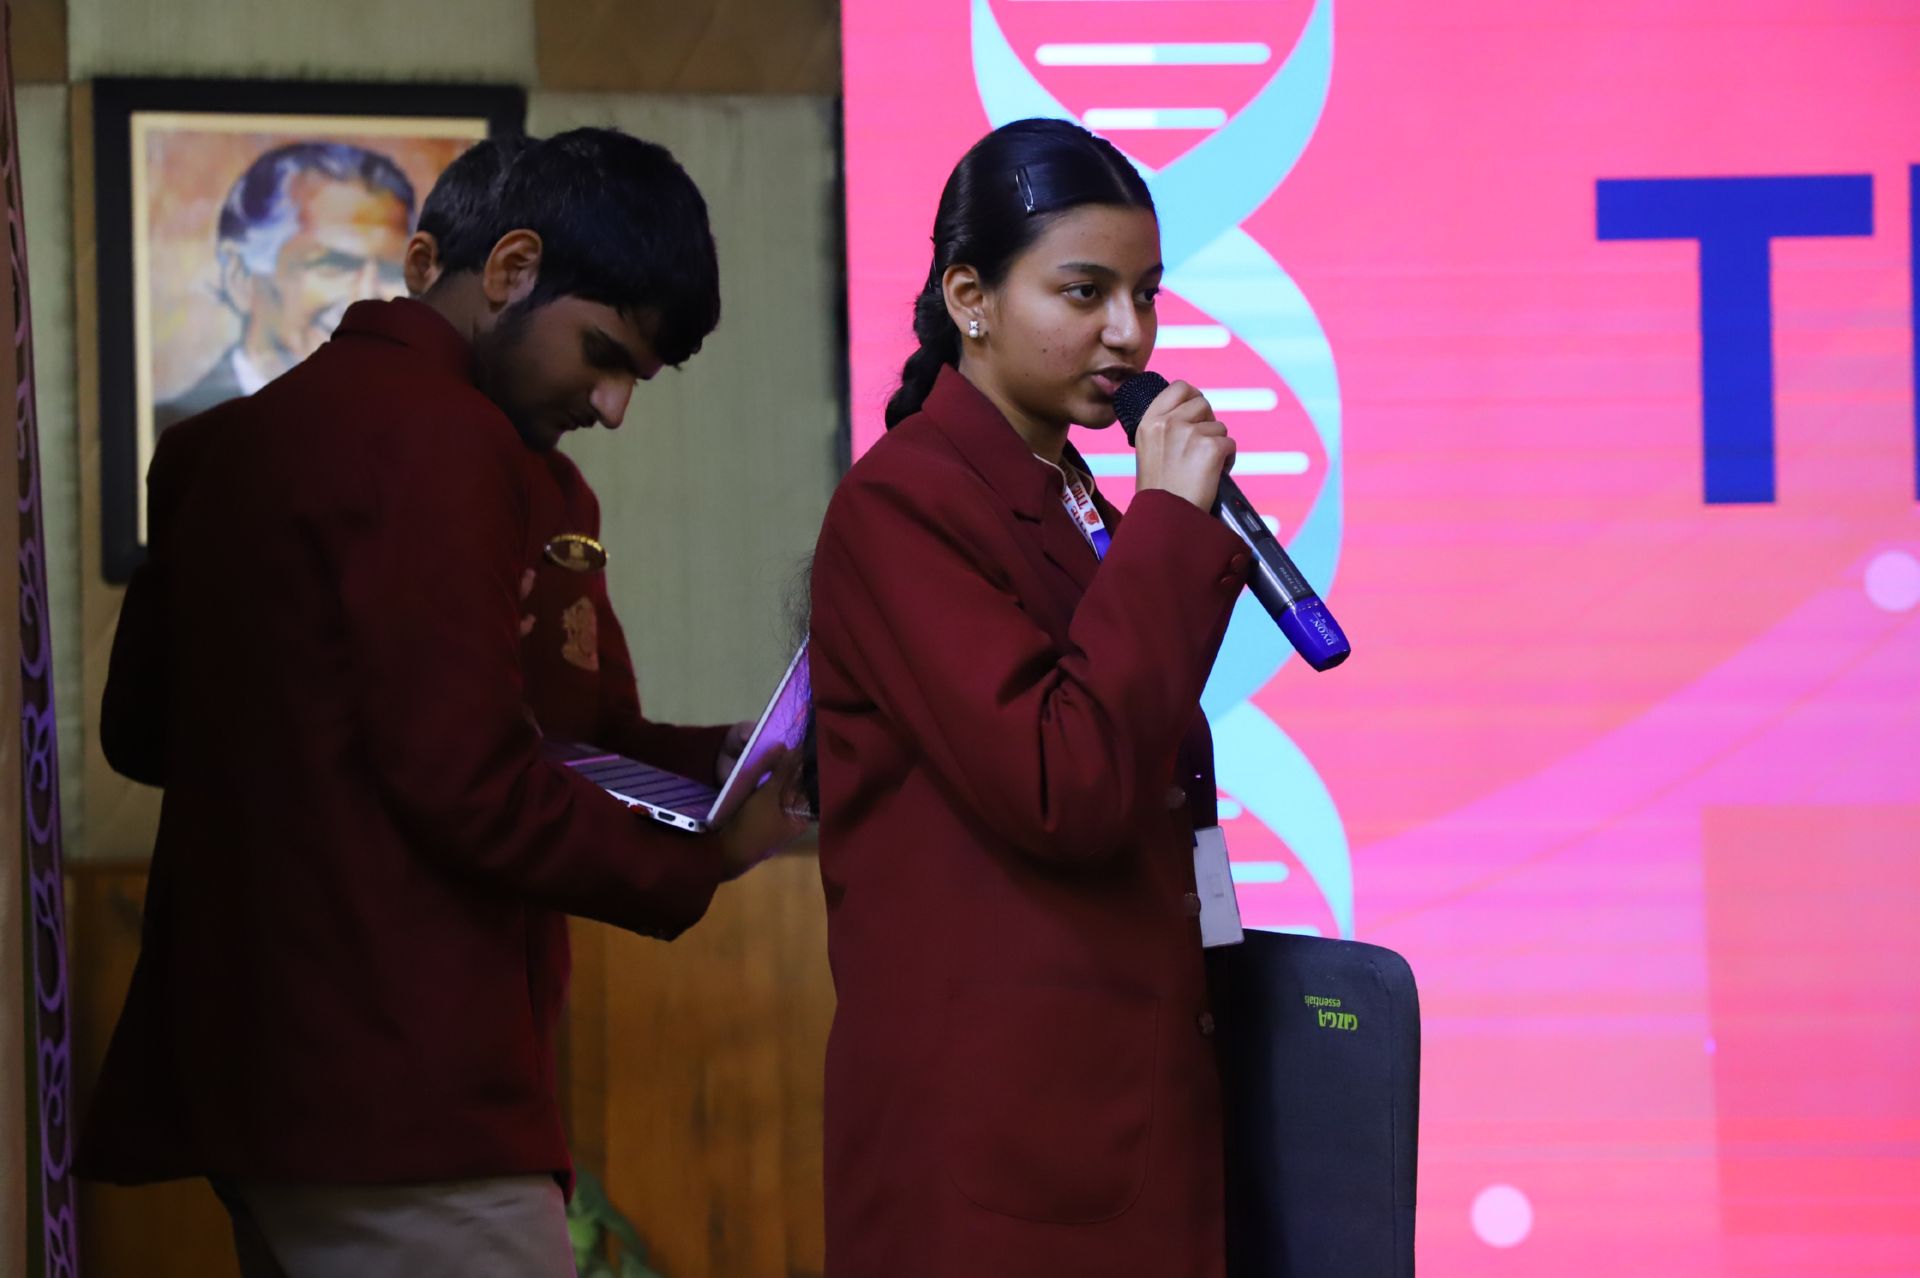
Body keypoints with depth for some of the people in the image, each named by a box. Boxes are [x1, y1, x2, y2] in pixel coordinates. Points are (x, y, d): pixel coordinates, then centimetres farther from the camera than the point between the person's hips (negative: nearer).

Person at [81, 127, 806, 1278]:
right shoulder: (440, 437, -12)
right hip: (397, 1093, -10)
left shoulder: (237, 438, 16)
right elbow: (471, 787, -18)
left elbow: (142, 728, 22)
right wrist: (702, 866, -3)